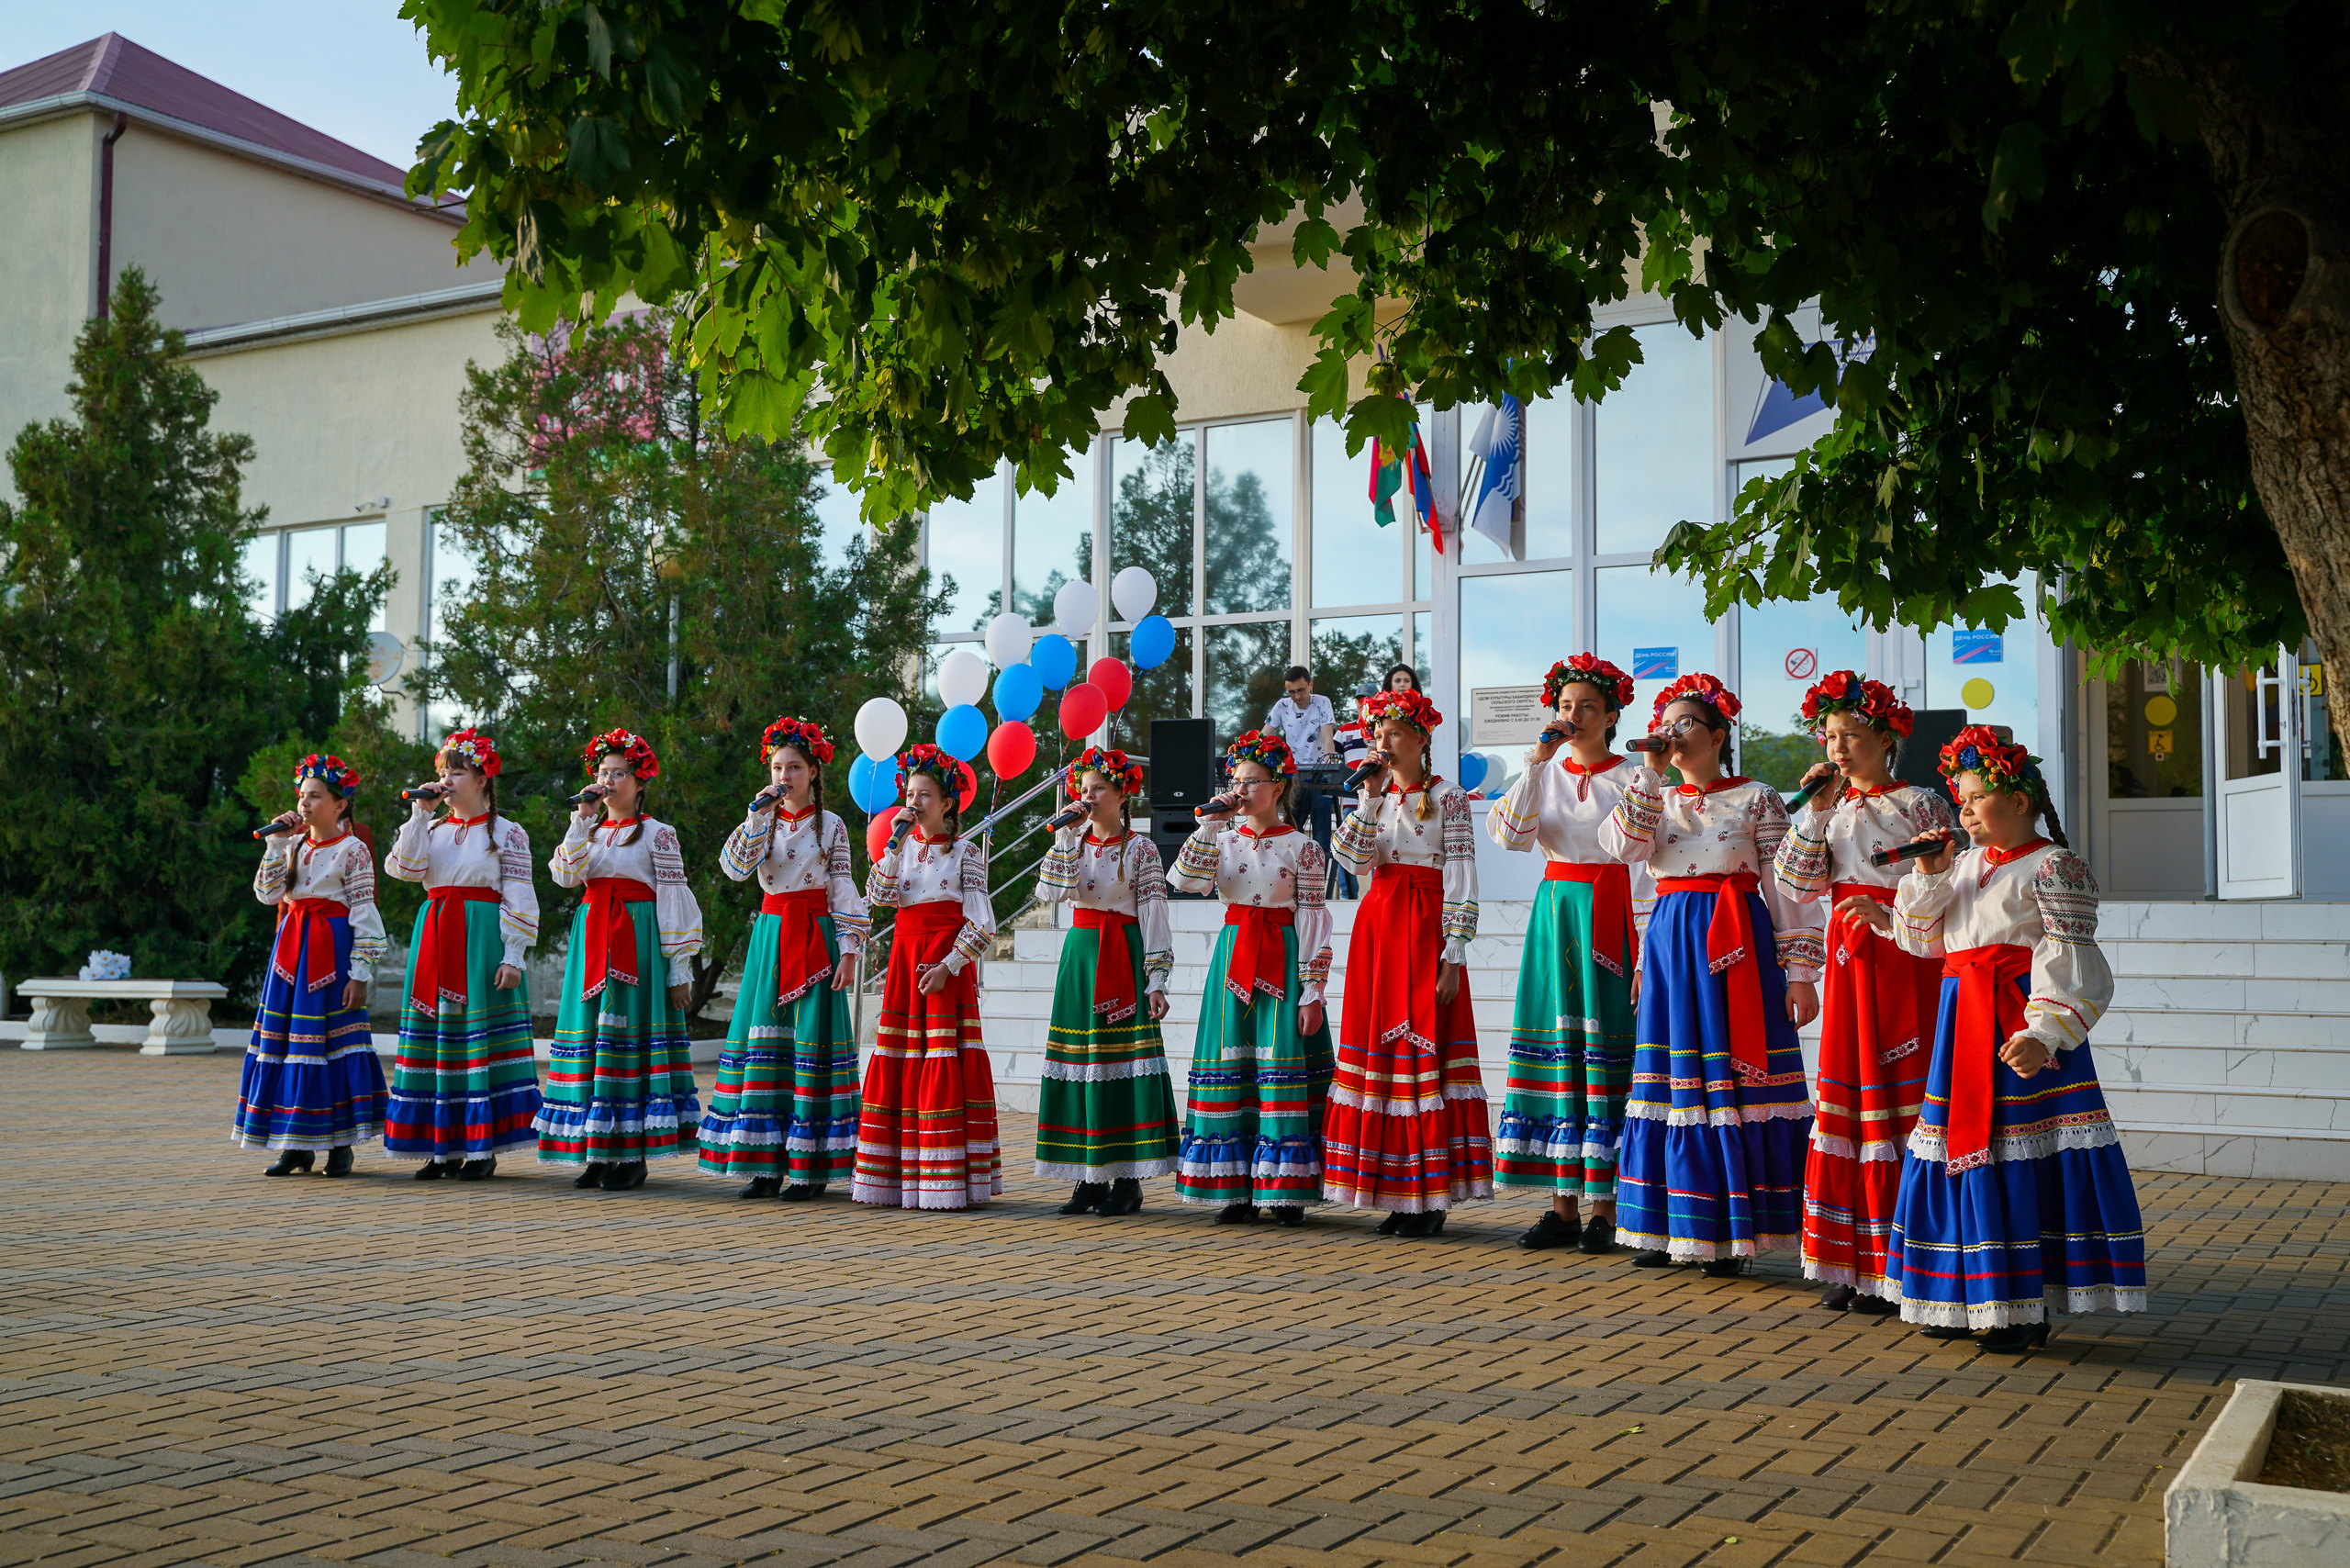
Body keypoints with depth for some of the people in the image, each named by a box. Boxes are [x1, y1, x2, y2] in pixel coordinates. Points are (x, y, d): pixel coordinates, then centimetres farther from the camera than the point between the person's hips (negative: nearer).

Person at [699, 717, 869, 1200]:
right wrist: (757, 816, -14)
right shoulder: (762, 821, 11)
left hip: (814, 937, -3)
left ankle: (811, 1165, -2)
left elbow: (844, 892, 0)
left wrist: (849, 948, -7)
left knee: (810, 1041, -6)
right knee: (765, 1037, 0)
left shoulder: (831, 825, 3)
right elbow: (735, 867, -7)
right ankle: (767, 1164, 6)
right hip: (770, 936, 4)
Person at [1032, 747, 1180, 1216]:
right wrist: (1067, 838, -8)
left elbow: (1154, 917, -5)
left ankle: (1127, 1180, -1)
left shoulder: (1140, 850, -1)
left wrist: (1156, 980, -11)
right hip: (1080, 953, 5)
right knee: (1080, 1056, 2)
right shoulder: (1073, 842, 11)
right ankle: (1090, 1177, 9)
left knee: (1122, 1055, -7)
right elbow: (1049, 892, -4)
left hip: (1124, 956, -5)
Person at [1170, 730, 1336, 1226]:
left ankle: (1287, 1191, 0)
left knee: (1283, 1065, -6)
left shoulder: (1302, 846, -1)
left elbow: (1314, 921, -5)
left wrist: (1312, 991, -11)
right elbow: (1185, 880, -6)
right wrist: (1209, 822, -8)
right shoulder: (1224, 839, 11)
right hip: (1233, 956, 4)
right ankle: (1238, 1189, 8)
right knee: (1230, 1069, 1)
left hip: (1282, 959, -4)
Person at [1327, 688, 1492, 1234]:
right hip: (1376, 924, 6)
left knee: (1424, 1045, -8)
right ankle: (1399, 1196, 9)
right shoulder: (1377, 796, 15)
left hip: (1426, 927, -6)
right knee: (1377, 1043, 3)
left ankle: (1431, 1200, -3)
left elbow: (1461, 882, -7)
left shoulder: (1448, 798, -2)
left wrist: (1453, 957, -14)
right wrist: (1370, 798, -6)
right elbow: (1355, 859, 0)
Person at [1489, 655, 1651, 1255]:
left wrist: (1644, 954, -11)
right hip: (1554, 910, 4)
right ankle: (1564, 1205, 8)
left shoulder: (1630, 779, -1)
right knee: (1556, 1051, 2)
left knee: (1603, 1052, -5)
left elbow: (1645, 873, -5)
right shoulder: (1546, 773, 11)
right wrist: (1538, 760, -11)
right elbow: (1509, 833, -6)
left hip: (1608, 917, -4)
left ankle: (1605, 1207, 1)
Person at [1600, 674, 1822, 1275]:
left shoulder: (1756, 799, 1)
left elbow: (1786, 889, -2)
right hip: (1669, 939, 4)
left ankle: (1732, 1232, 2)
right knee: (1673, 1083, 5)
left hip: (1736, 943, -4)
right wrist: (1649, 772, -8)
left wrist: (1800, 972, -7)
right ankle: (1673, 1230, 12)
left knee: (1733, 1081, -5)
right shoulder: (1657, 799, 14)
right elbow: (1621, 847, -6)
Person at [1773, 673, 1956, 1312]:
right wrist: (1815, 812, -6)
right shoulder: (1834, 807, 12)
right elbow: (1797, 887, 2)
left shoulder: (1921, 804, -3)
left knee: (1898, 1103, -5)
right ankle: (1849, 1265, 12)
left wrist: (1892, 917, -20)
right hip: (1848, 964, 5)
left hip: (1906, 963, -5)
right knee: (1845, 1101, 5)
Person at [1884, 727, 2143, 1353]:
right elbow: (1920, 939, 18)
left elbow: (2068, 959, -14)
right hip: (1965, 1020, 7)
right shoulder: (1964, 865, 16)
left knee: (2023, 1158, -6)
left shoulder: (2052, 865, -6)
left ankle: (2027, 1308, 2)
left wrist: (2042, 1033, -25)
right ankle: (1966, 1298, 19)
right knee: (1962, 1147, 9)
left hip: (2019, 1021, -7)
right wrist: (1929, 877, 3)